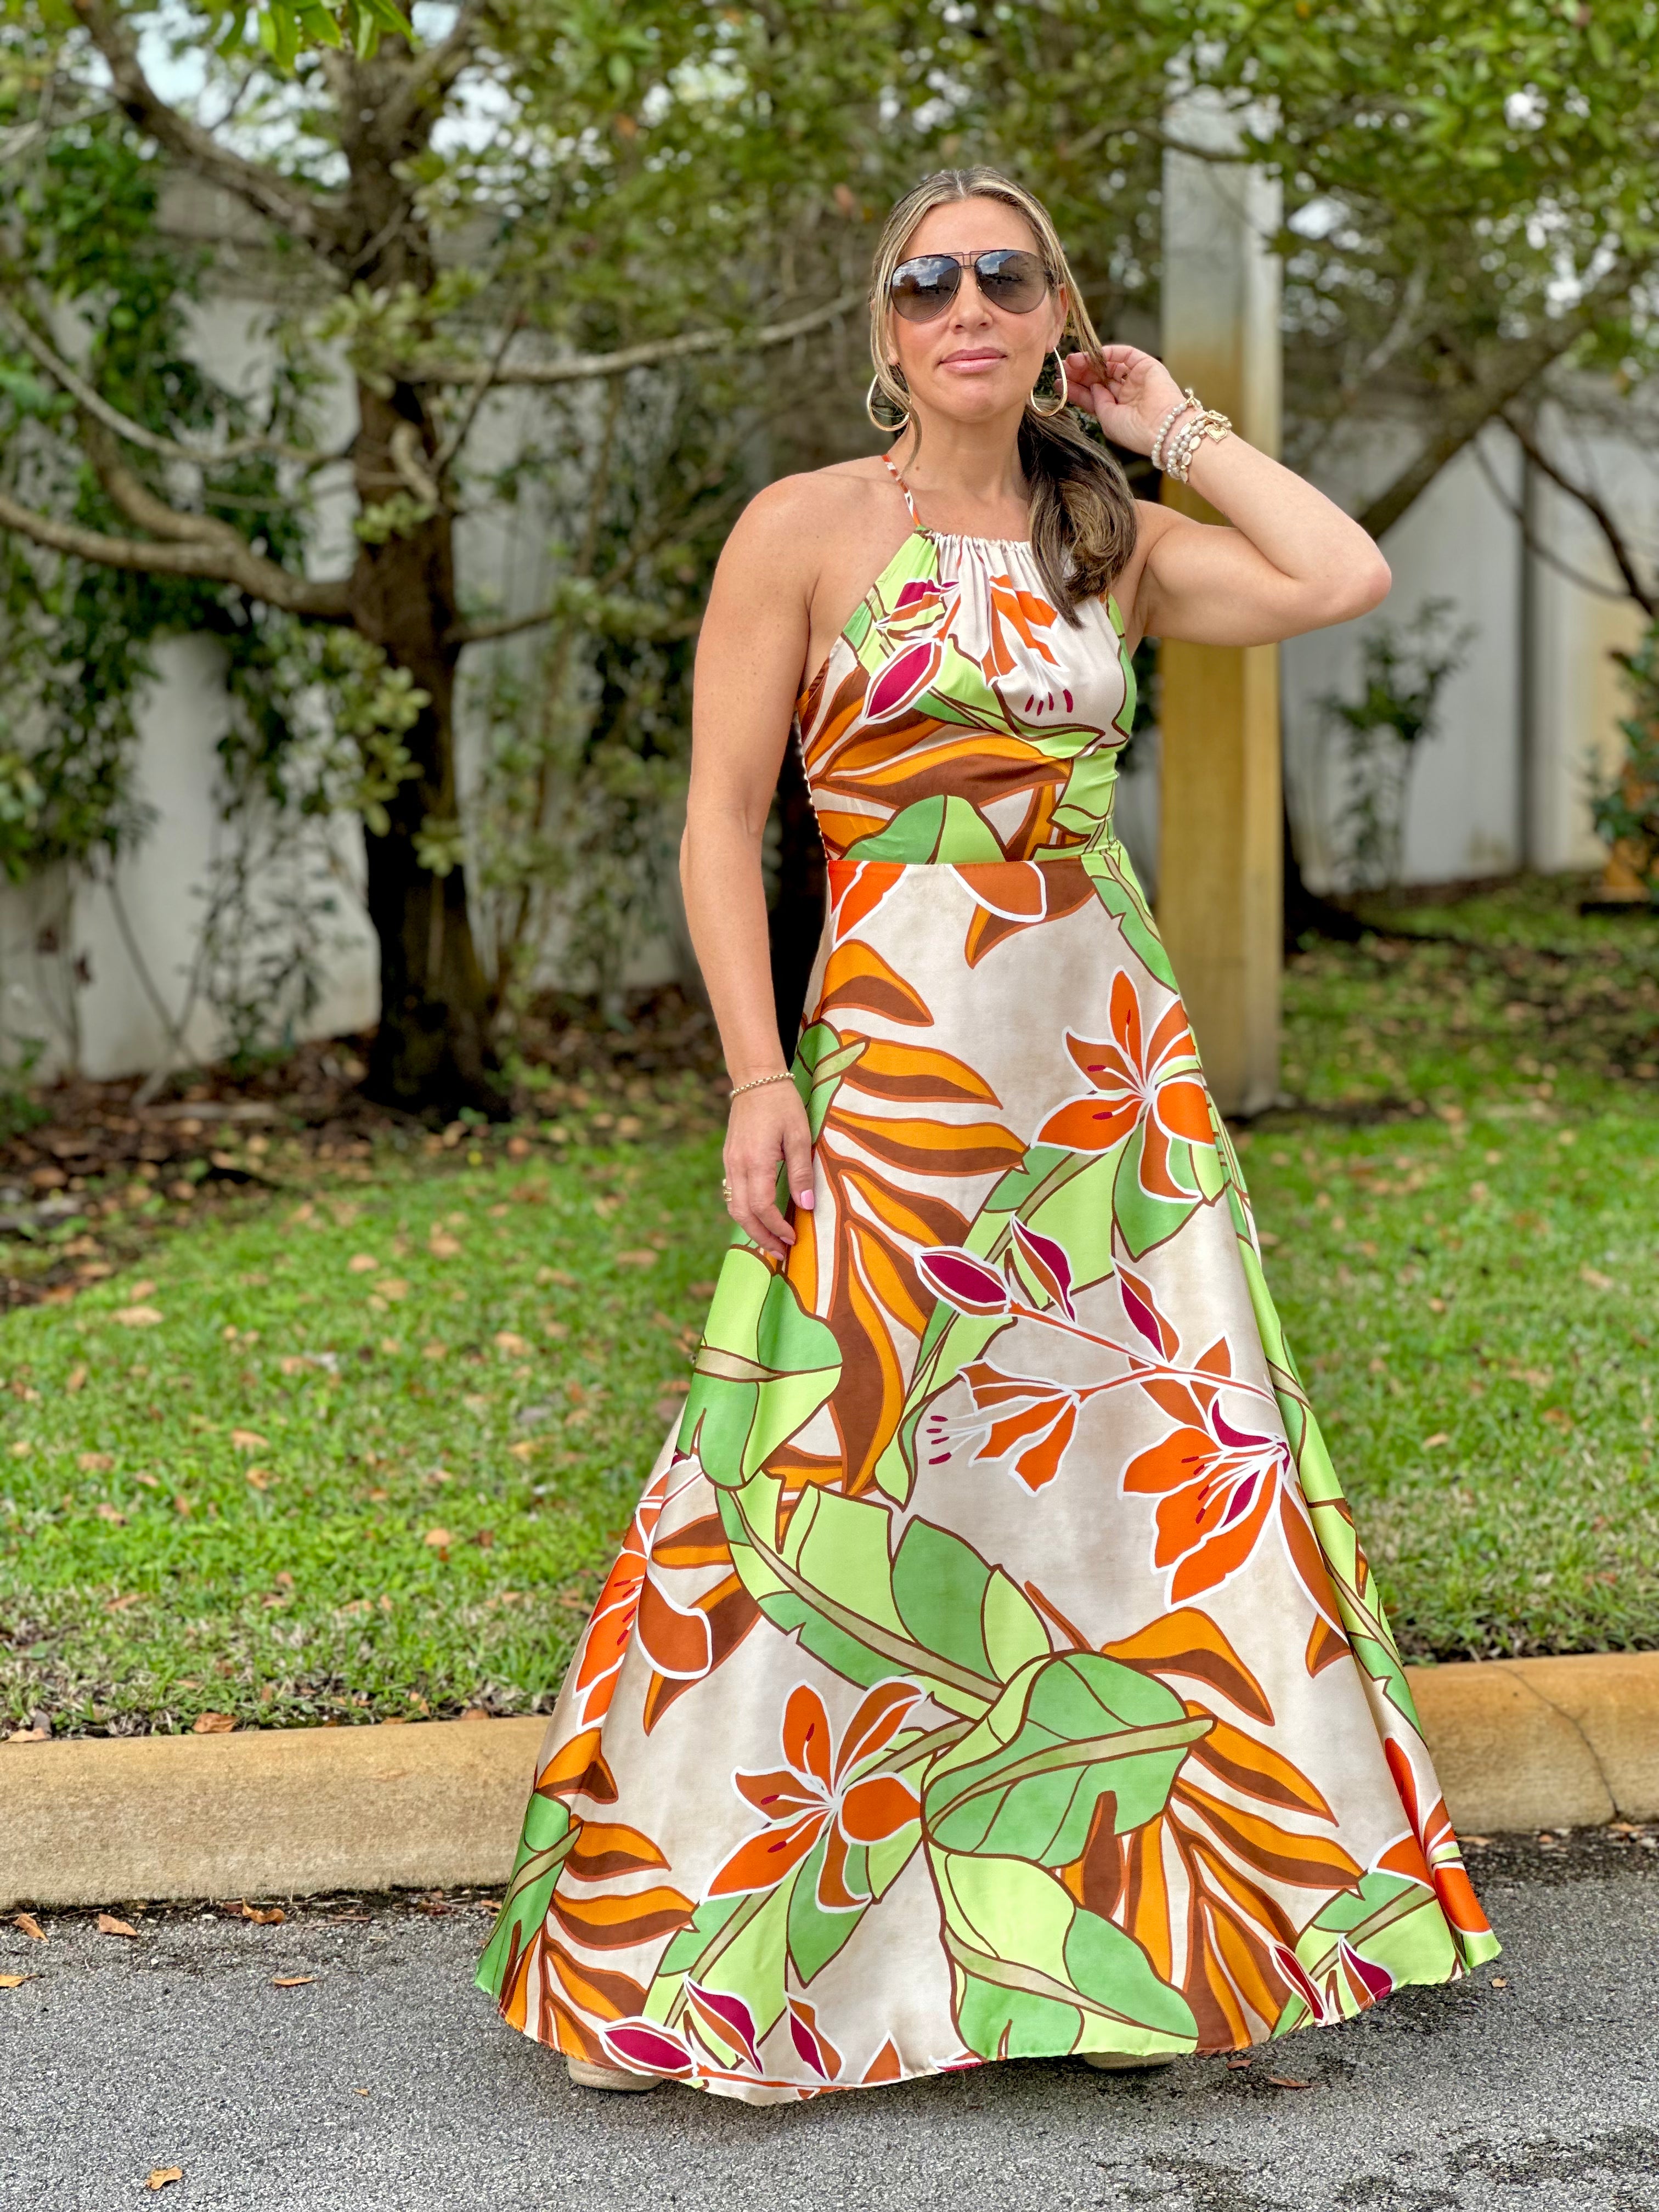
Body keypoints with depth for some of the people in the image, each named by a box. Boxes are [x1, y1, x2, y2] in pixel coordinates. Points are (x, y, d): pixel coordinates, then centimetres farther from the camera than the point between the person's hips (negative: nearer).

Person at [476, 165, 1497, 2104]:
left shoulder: (1113, 547, 11)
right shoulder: (805, 530, -1)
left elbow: (1346, 578, -3)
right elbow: (719, 818, -4)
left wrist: (1174, 426, 6)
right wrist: (758, 1078, -12)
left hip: (1118, 1064, 4)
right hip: (897, 1063, -4)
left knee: (1170, 1477, 6)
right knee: (850, 1491, -2)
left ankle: (1216, 1940, 20)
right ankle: (719, 1962, 12)